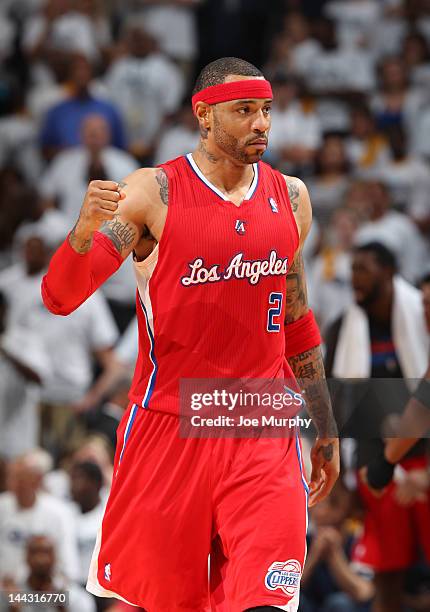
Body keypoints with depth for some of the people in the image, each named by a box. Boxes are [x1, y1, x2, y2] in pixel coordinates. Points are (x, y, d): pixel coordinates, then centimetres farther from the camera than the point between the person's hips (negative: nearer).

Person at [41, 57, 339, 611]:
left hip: (264, 439, 3)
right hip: (168, 433, -3)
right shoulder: (155, 192, -5)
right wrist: (85, 229, -31)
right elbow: (59, 298, -11)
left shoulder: (290, 198, 9)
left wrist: (326, 429, 24)